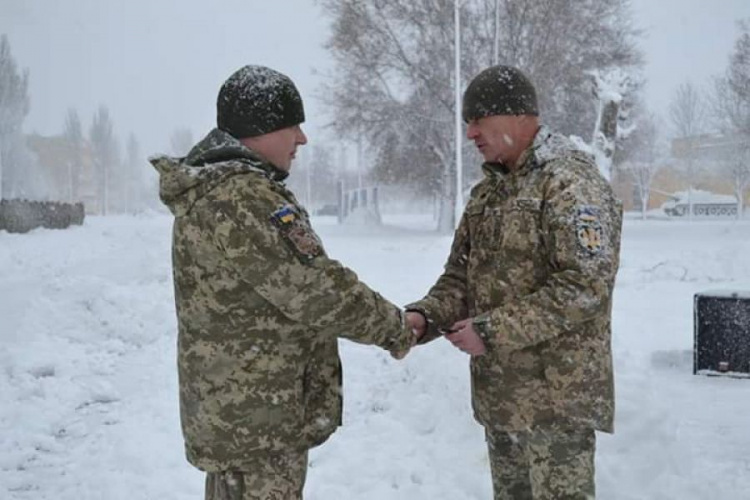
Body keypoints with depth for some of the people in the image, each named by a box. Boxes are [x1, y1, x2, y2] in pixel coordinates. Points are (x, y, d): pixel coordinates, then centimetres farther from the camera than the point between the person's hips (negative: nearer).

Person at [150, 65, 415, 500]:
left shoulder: (209, 189, 12)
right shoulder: (241, 196, -23)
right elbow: (314, 290, -25)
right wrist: (392, 325, -10)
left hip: (231, 410, 11)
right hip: (257, 420, -10)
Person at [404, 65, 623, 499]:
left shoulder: (571, 183, -15)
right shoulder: (489, 190, 13)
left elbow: (585, 285, -23)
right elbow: (462, 275, 14)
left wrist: (493, 330, -21)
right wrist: (425, 317, -6)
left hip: (555, 395, -8)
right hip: (499, 391, 8)